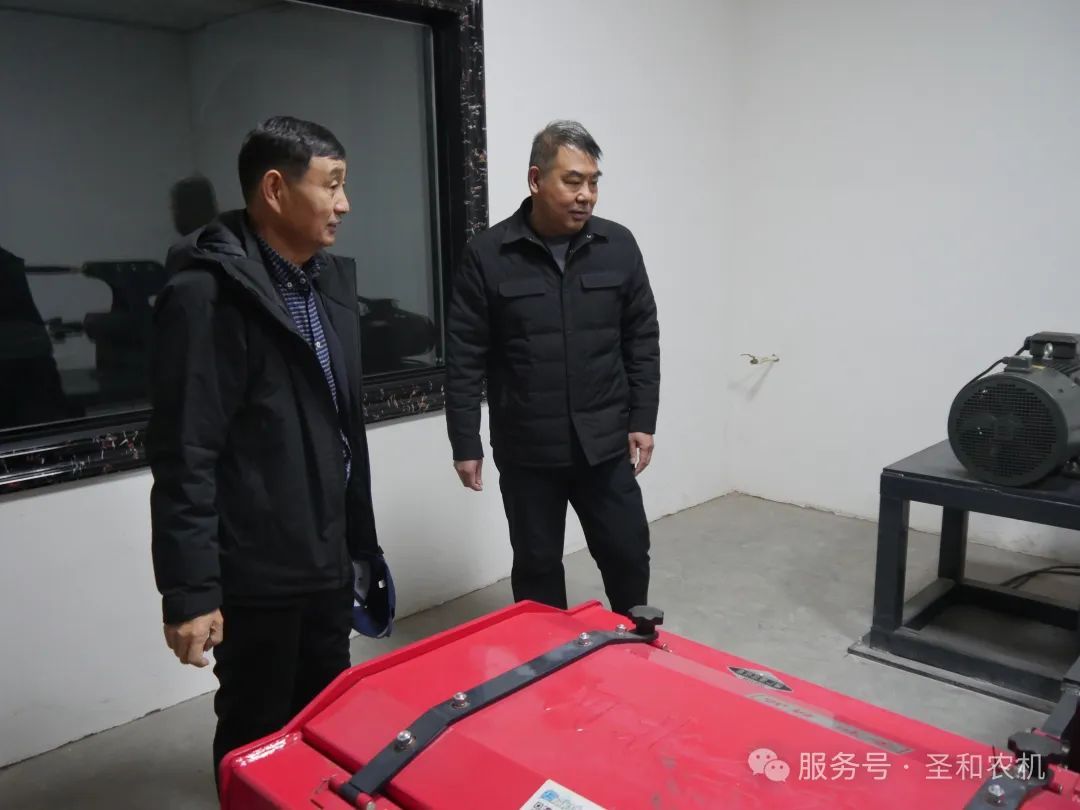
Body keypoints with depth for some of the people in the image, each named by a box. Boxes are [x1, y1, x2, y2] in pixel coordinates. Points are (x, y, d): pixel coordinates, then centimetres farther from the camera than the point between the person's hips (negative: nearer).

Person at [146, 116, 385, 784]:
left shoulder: (331, 278, 7)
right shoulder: (206, 294, -18)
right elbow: (184, 457, -19)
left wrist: (362, 537, 15)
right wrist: (189, 590, -18)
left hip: (329, 559, 7)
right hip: (256, 574, -7)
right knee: (260, 736, 12)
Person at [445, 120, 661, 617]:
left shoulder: (618, 246, 1)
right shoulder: (487, 255, -7)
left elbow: (642, 339, 6)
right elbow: (464, 359, -5)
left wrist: (643, 420, 2)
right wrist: (465, 444, -6)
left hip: (605, 443, 2)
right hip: (526, 450, -2)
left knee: (628, 553, 10)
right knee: (536, 566, 11)